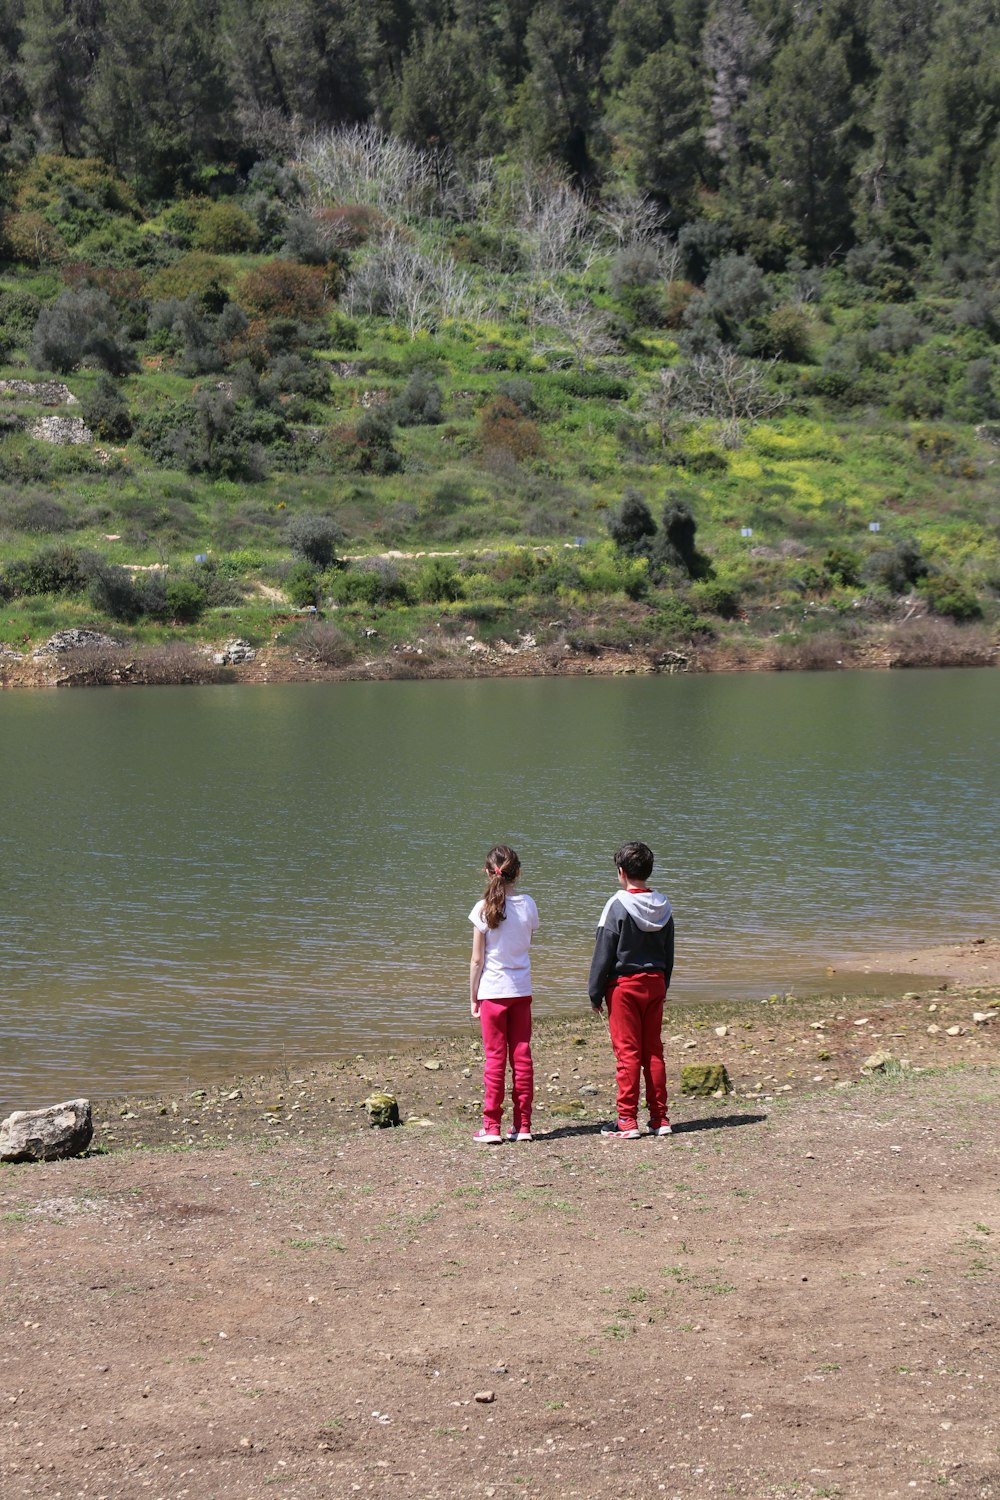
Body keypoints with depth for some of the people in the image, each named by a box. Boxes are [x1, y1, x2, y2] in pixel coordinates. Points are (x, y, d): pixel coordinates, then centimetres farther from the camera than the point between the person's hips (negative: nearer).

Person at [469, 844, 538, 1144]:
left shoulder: (484, 909, -10)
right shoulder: (528, 905, 0)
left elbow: (477, 960, -8)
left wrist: (473, 997, 0)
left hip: (492, 991, -3)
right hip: (522, 990, 3)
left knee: (494, 1057, 2)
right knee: (522, 1056, 8)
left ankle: (491, 1126, 3)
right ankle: (523, 1124, 10)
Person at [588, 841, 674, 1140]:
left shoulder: (617, 906, -12)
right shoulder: (663, 907, 6)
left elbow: (603, 954, -10)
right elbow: (669, 954, 13)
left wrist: (595, 992, -4)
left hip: (624, 985, -5)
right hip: (655, 982, 5)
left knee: (627, 1052, -2)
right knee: (654, 1052, 9)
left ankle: (627, 1121, -1)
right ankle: (659, 1118, 10)